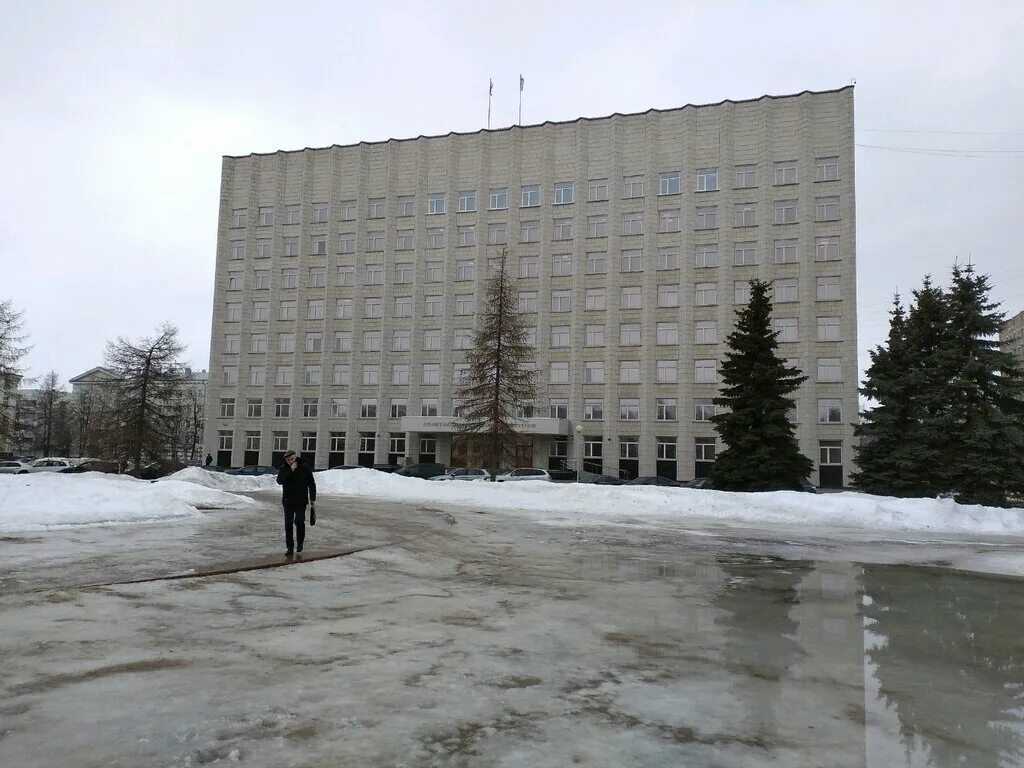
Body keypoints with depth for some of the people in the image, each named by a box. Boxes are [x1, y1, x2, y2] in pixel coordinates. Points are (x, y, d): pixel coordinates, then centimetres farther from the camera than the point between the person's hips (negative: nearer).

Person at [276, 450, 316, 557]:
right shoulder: (284, 469, 1)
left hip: (301, 501, -2)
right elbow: (279, 481, -17)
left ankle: (300, 543, 11)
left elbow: (312, 484, 2)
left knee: (299, 521, -12)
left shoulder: (305, 468, -3)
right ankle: (290, 548, 11)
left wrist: (312, 499, -1)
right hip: (288, 501, 2)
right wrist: (290, 471, -23)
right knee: (288, 525, 3)